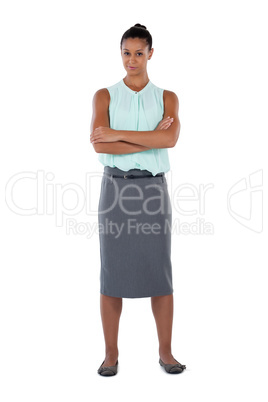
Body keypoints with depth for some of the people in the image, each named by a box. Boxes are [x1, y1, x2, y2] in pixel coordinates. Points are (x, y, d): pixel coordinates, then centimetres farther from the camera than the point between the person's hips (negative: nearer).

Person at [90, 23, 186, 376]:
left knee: (160, 274, 2)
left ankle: (166, 352, 16)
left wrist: (118, 134, -16)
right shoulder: (104, 96, 5)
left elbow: (170, 139, -15)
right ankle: (111, 354, 15)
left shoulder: (167, 98, 7)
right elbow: (99, 146, -12)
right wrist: (151, 138, -14)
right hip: (115, 188, 0)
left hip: (153, 189, 1)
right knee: (112, 273, 1)